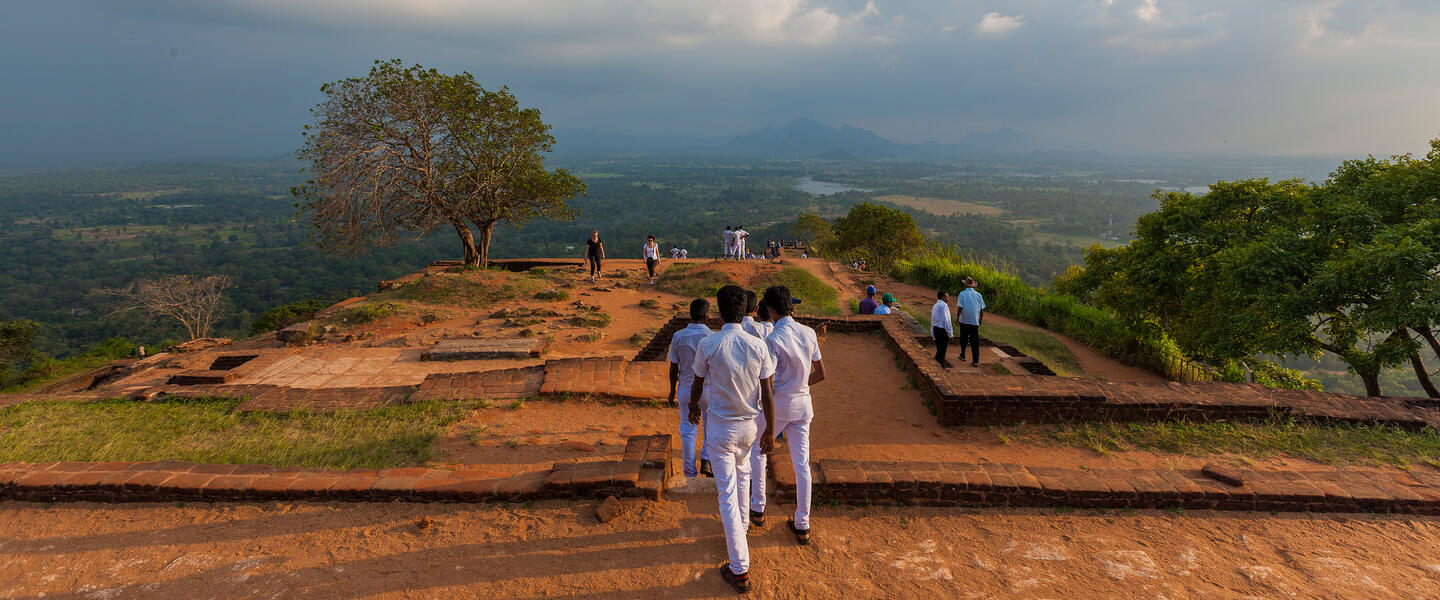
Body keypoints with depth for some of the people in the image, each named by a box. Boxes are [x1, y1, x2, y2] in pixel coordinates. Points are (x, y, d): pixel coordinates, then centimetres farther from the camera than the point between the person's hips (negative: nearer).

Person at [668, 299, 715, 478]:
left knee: (688, 431, 11)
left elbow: (673, 367, -2)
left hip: (686, 388, 2)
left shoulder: (678, 336, -8)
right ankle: (706, 460, 13)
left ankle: (690, 473, 17)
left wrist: (672, 391, 11)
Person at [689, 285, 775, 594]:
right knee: (742, 474, 29)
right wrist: (769, 429, 6)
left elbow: (698, 385, -2)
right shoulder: (758, 346, -10)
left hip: (720, 426, -3)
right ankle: (740, 527, 50)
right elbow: (767, 392, -6)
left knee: (727, 492, 2)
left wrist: (693, 407, 20)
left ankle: (740, 570, 6)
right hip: (751, 424, 3)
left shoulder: (707, 345, -16)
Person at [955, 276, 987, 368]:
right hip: (975, 321, 1)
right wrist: (981, 319, 19)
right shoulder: (978, 295, 3)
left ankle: (963, 356, 32)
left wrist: (957, 317, -2)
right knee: (975, 341, 1)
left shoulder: (962, 294, -5)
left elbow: (960, 307, -13)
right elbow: (982, 309, 6)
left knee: (963, 339, 17)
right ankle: (975, 361, -4)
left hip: (964, 321, -1)